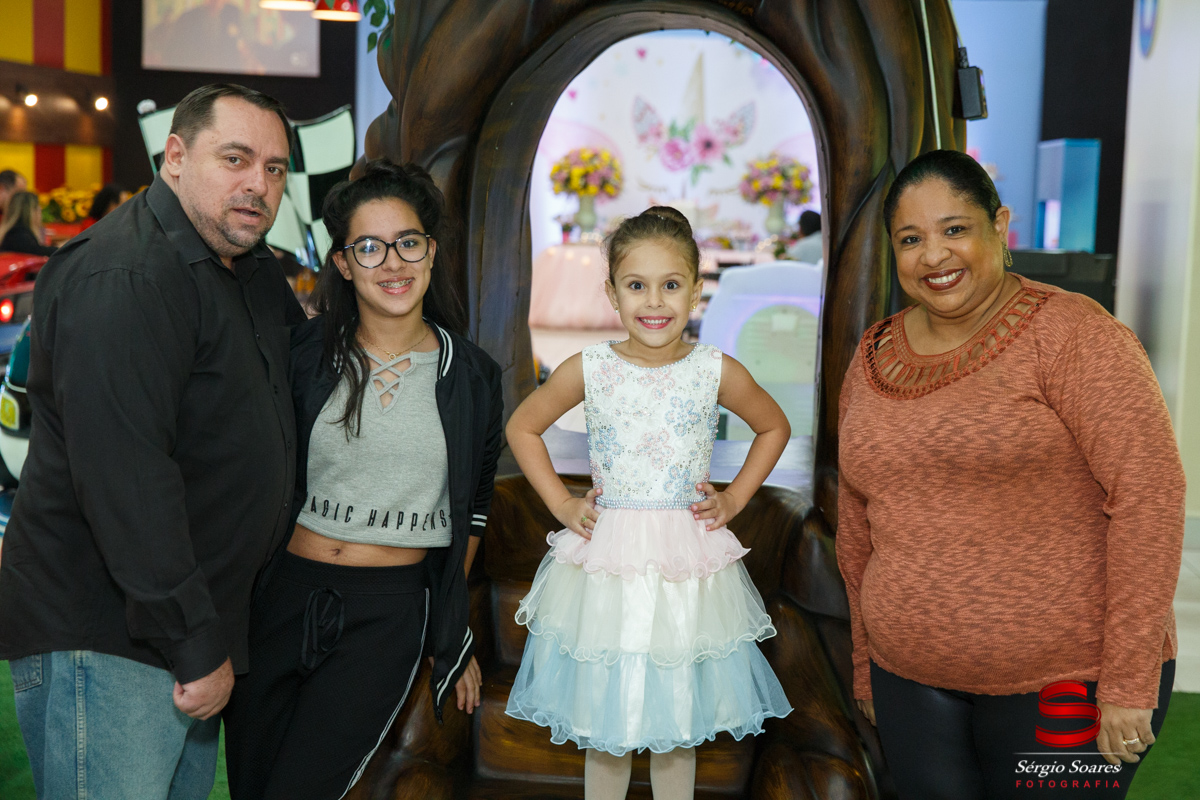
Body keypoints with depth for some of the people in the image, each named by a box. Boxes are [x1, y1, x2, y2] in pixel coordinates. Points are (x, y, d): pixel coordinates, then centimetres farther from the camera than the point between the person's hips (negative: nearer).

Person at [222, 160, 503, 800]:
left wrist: (454, 631, 14)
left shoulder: (471, 376, 1)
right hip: (281, 595, 1)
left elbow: (471, 508, 12)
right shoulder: (302, 355, -1)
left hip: (389, 612, -1)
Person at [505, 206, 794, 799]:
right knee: (604, 726, 11)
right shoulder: (588, 370, -5)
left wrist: (734, 499, 5)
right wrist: (561, 504, 2)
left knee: (677, 725, 13)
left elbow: (775, 428, 13)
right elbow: (522, 428, 9)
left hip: (689, 564, 1)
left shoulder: (718, 372, -4)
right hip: (605, 564, 0)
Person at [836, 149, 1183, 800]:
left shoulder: (1068, 333, -10)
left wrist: (1131, 681, -17)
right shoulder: (872, 361, 6)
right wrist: (865, 666, 16)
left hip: (1066, 679, -4)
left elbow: (1149, 490, -15)